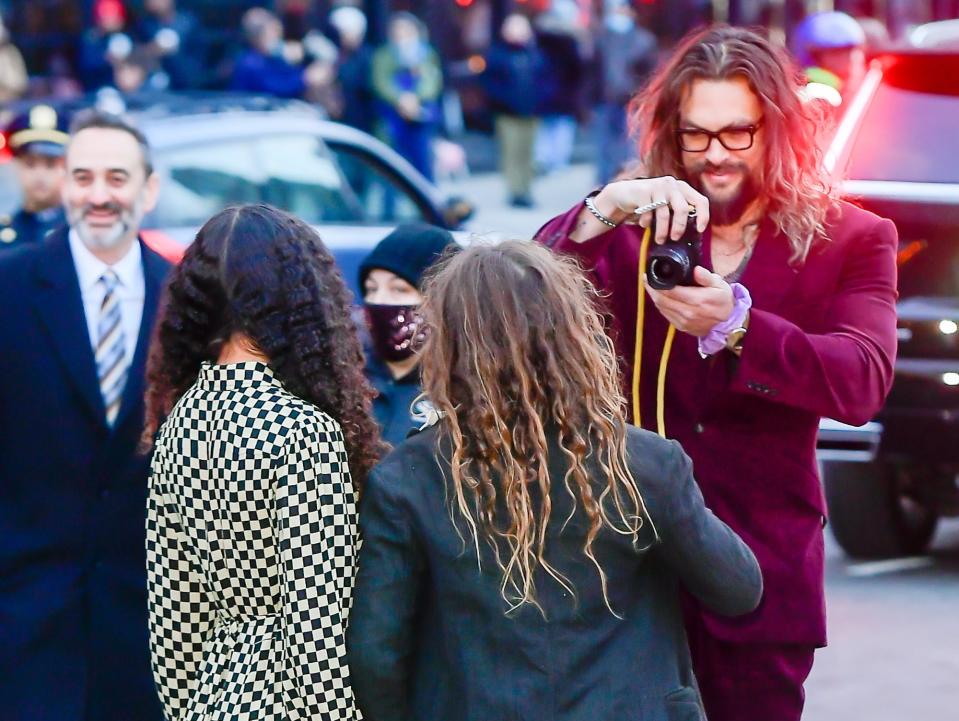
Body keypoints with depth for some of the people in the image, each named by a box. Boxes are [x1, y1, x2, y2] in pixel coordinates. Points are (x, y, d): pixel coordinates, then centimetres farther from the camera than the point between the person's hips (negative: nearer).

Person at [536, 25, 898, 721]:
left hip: (761, 572, -1)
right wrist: (606, 208, -26)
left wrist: (734, 324, -30)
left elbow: (863, 383, -15)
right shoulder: (633, 233, 4)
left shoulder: (853, 241, 0)